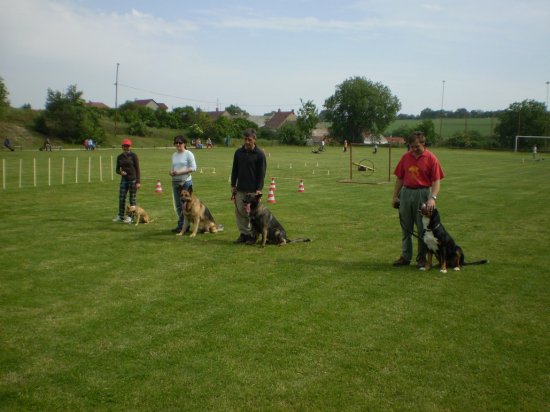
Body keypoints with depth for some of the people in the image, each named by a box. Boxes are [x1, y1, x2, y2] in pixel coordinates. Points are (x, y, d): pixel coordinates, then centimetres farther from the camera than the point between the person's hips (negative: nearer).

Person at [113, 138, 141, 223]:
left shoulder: (133, 156, -4)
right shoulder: (119, 157, 8)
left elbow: (137, 169, -6)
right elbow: (117, 170, 13)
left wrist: (138, 182, -12)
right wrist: (120, 172, -11)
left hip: (133, 179, -4)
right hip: (124, 179, 4)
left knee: (132, 199, 0)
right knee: (121, 198, 3)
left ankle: (131, 217, 6)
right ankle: (121, 216, 15)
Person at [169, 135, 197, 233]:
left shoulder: (188, 154, -5)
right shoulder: (174, 155, 14)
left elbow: (193, 168, -11)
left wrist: (180, 172, -17)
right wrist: (171, 172, -2)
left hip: (186, 182, -7)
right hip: (175, 182, 7)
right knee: (178, 205, 8)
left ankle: (182, 225, 0)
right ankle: (182, 225, 17)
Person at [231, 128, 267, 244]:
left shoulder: (259, 154, -6)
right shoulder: (238, 152, 6)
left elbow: (262, 173, -7)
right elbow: (234, 170, 12)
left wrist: (259, 189, -13)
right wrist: (233, 185, 6)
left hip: (253, 190, -4)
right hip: (240, 189, 4)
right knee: (239, 211, 5)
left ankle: (253, 235, 12)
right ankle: (244, 233, 15)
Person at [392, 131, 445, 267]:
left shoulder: (431, 158, -7)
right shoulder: (406, 157, 6)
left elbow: (436, 181, -10)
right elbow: (399, 178, 11)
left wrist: (432, 198, -22)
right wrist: (395, 196, 9)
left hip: (422, 194, -4)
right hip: (406, 193, 4)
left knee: (422, 229, 4)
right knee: (406, 228, 9)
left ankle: (421, 258, 15)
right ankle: (405, 257, 18)